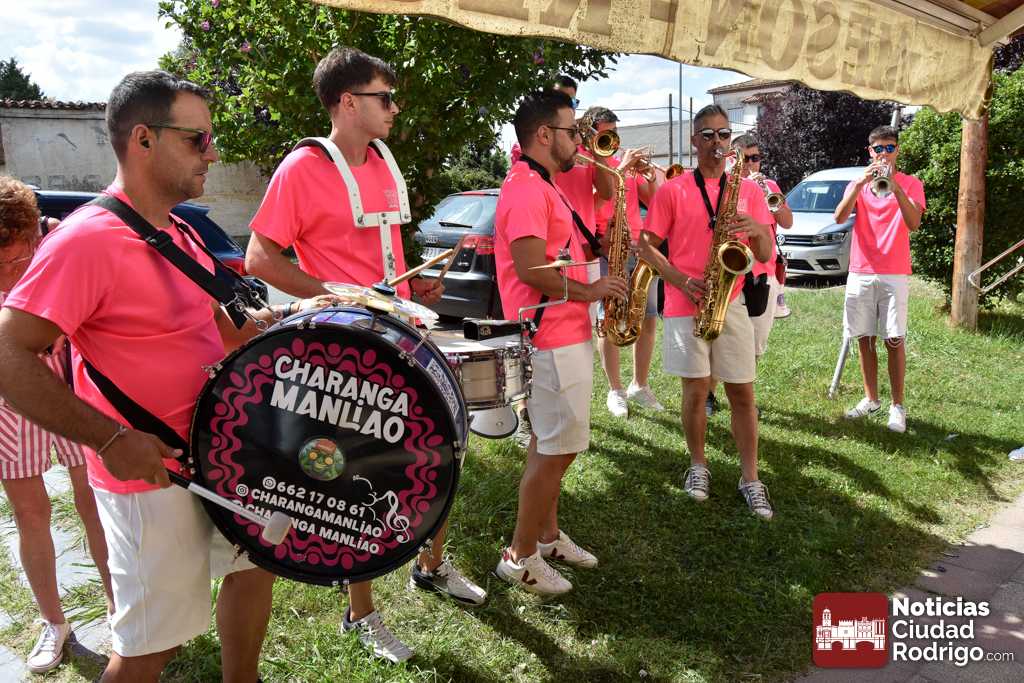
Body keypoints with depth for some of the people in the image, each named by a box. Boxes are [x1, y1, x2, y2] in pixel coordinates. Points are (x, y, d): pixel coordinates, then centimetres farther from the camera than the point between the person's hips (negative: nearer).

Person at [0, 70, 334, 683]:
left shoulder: (180, 235, 7)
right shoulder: (87, 240, -21)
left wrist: (284, 317, -1)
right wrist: (112, 439, -25)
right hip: (151, 473, -9)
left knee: (255, 564, 23)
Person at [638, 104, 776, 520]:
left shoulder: (749, 190, 9)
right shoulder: (673, 190, 2)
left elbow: (765, 255, 7)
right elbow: (646, 246, 1)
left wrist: (756, 230, -15)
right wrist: (681, 280, -12)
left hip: (732, 303, 2)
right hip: (686, 306, -2)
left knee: (742, 393, 3)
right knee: (696, 391, 4)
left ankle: (750, 478, 13)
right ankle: (698, 466, 24)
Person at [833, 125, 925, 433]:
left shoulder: (910, 184, 4)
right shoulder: (858, 183, 11)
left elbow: (913, 223, -13)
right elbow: (839, 217, -8)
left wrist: (895, 187, -23)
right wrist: (861, 183, -19)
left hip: (894, 274, -3)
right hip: (860, 273, 3)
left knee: (894, 340, -5)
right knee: (864, 338, 7)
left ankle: (897, 405, 2)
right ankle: (871, 398, 19)